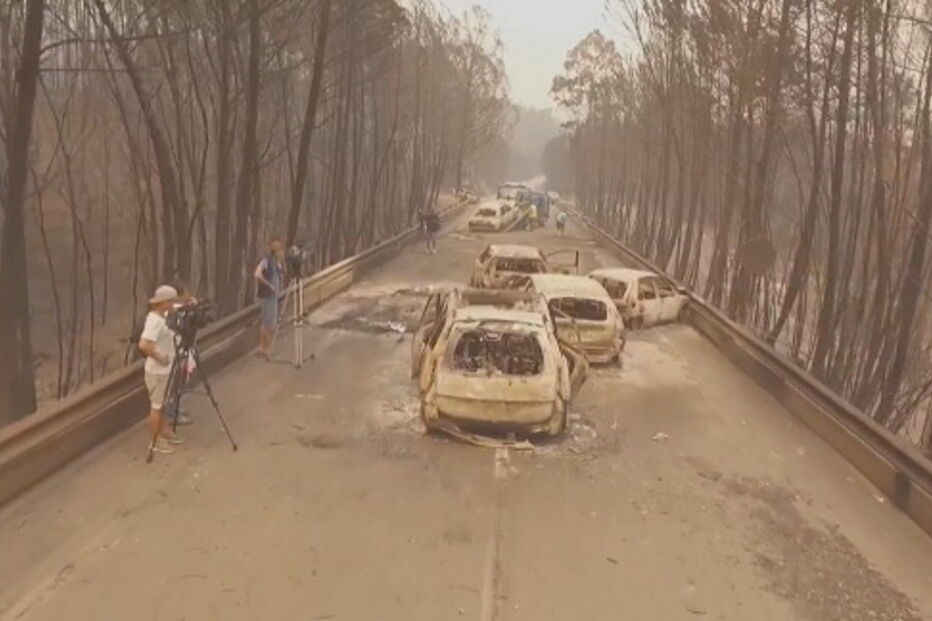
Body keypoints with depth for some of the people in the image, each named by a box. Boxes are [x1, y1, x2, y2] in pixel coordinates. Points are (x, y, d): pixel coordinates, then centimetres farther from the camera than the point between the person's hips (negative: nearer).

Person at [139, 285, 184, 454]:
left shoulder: (163, 316, 6)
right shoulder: (154, 320, -24)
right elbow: (144, 345, -34)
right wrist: (159, 357, -24)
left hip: (165, 370, 9)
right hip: (157, 371, -9)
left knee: (161, 403, 21)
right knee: (156, 405, 2)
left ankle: (164, 432, 34)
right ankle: (156, 441, 12)